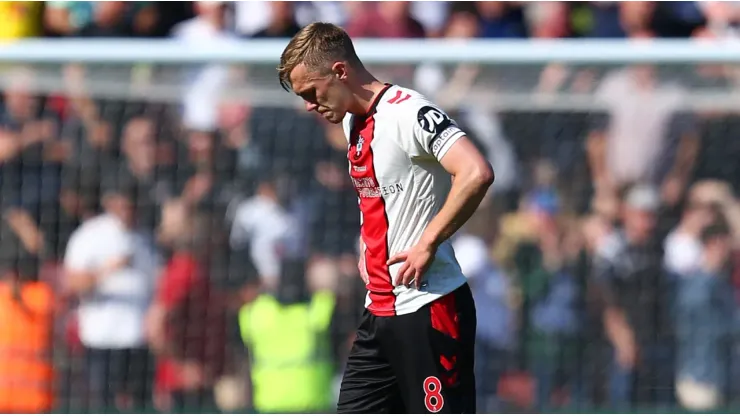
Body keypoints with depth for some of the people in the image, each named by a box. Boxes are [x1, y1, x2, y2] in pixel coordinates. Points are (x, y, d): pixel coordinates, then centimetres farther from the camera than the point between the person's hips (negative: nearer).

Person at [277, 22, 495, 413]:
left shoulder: (409, 114, -16)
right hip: (378, 308, 10)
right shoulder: (353, 123, 13)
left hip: (428, 308, -9)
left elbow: (476, 174, -29)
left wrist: (427, 246, -22)